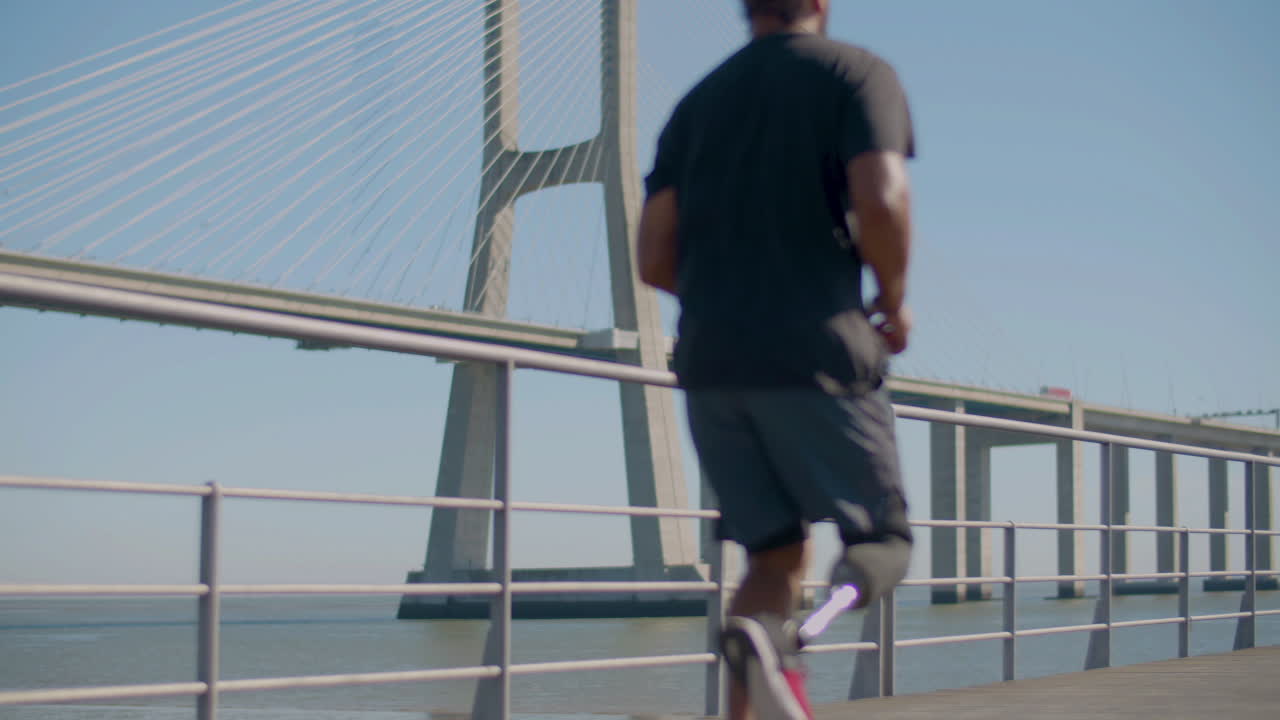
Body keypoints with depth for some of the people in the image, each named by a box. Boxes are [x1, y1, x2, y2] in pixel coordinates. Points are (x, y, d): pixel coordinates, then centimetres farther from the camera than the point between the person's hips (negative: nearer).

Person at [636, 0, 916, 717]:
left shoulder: (696, 105, 18)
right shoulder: (857, 73, 3)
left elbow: (656, 261, 11)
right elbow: (881, 201, -15)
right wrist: (895, 301, 2)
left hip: (710, 363, 5)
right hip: (817, 352, -5)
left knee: (779, 553, 13)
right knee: (883, 537, 6)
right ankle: (779, 637, -25)